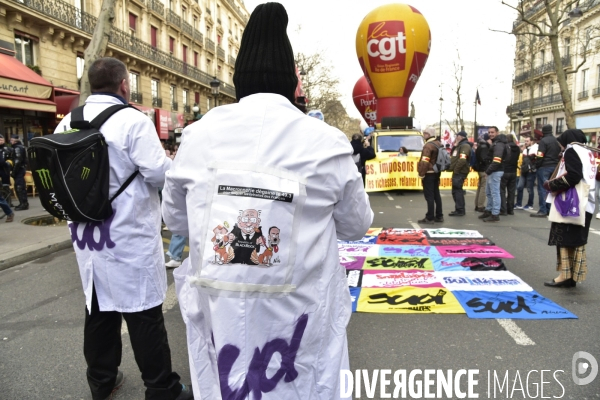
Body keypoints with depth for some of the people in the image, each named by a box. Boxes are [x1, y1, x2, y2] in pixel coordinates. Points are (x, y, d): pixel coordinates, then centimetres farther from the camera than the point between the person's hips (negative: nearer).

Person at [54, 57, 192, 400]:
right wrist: (172, 162, 3)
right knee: (144, 314, 2)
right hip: (129, 236, -6)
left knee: (99, 309, 17)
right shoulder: (132, 120, -14)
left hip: (87, 235, 7)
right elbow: (160, 173, -18)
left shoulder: (67, 124, 7)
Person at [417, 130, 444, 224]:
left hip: (429, 174, -9)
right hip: (436, 172, 9)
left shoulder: (428, 145, -18)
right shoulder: (439, 144, 11)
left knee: (429, 196, -5)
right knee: (436, 194, 14)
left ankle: (430, 218, -2)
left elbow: (425, 162, -24)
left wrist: (421, 174, -17)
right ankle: (439, 216, 19)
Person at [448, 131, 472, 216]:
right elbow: (453, 156, 20)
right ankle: (459, 209, 23)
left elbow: (462, 160, -24)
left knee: (457, 190, -8)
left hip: (460, 172, -11)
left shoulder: (465, 145, -13)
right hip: (457, 172, 11)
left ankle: (460, 210, -4)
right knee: (456, 190, 15)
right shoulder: (459, 145, 20)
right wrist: (454, 146, 8)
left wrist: (455, 170, -20)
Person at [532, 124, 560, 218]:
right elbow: (560, 154, 15)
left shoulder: (543, 141, -11)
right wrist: (556, 165, 17)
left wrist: (536, 166, -8)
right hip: (555, 167, 7)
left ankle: (543, 211, -6)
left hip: (544, 167, -7)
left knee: (542, 188, -4)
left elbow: (540, 156, -17)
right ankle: (550, 209, 15)